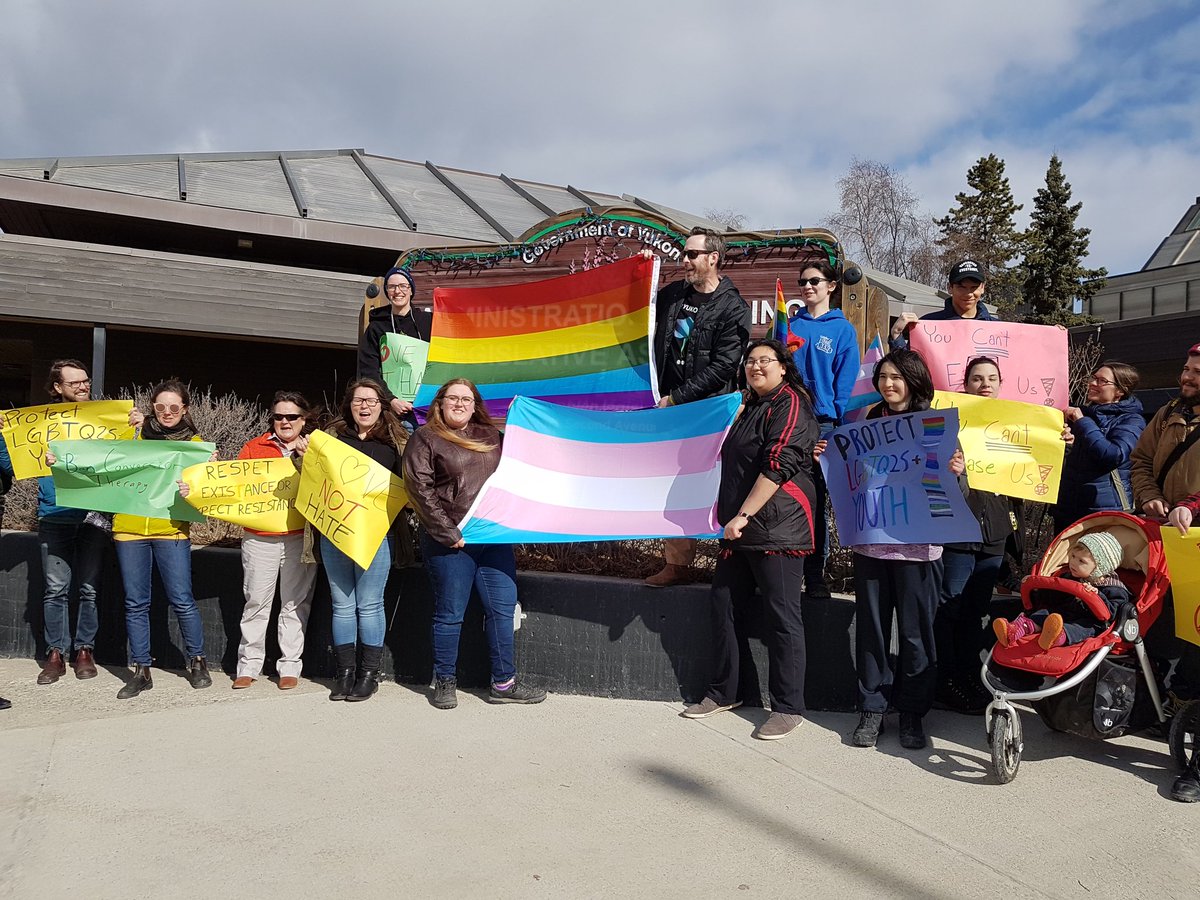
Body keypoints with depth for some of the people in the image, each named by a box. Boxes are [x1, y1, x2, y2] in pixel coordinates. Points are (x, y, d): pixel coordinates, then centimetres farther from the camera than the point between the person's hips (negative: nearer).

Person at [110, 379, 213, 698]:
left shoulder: (194, 442, 7)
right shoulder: (137, 433, 10)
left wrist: (191, 489, -19)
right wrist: (130, 431, -9)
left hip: (171, 529, -2)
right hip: (130, 528, 2)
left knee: (182, 599, -4)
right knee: (135, 602, 5)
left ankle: (197, 662, 13)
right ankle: (141, 670, 15)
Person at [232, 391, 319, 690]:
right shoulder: (254, 447, 8)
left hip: (301, 538, 0)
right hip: (260, 537, 1)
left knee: (295, 603, 5)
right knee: (256, 602, 5)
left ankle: (290, 666, 14)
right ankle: (249, 664, 16)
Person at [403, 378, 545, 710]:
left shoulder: (491, 436, 15)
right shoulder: (425, 438, 0)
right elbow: (420, 489, -9)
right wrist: (448, 533, -13)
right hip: (450, 541, -5)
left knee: (503, 607, 4)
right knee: (450, 614, 4)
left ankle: (504, 683, 15)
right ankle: (445, 682, 20)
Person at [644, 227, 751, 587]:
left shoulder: (733, 308, -5)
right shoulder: (673, 293, 11)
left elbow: (722, 368, -12)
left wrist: (676, 397, -14)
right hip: (669, 404, 5)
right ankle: (676, 562, 13)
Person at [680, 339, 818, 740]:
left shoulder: (789, 405, -8)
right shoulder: (751, 408, 21)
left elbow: (778, 466, -18)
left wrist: (743, 516, -20)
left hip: (777, 529, -9)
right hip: (739, 529, 9)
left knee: (781, 615, -3)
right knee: (725, 605, 11)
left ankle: (788, 707, 6)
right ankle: (724, 692, 24)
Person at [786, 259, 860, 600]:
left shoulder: (843, 330, 6)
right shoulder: (789, 324, 13)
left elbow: (845, 383, 1)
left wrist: (838, 424, -7)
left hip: (822, 423, -2)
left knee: (815, 501, 1)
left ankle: (815, 577, 10)